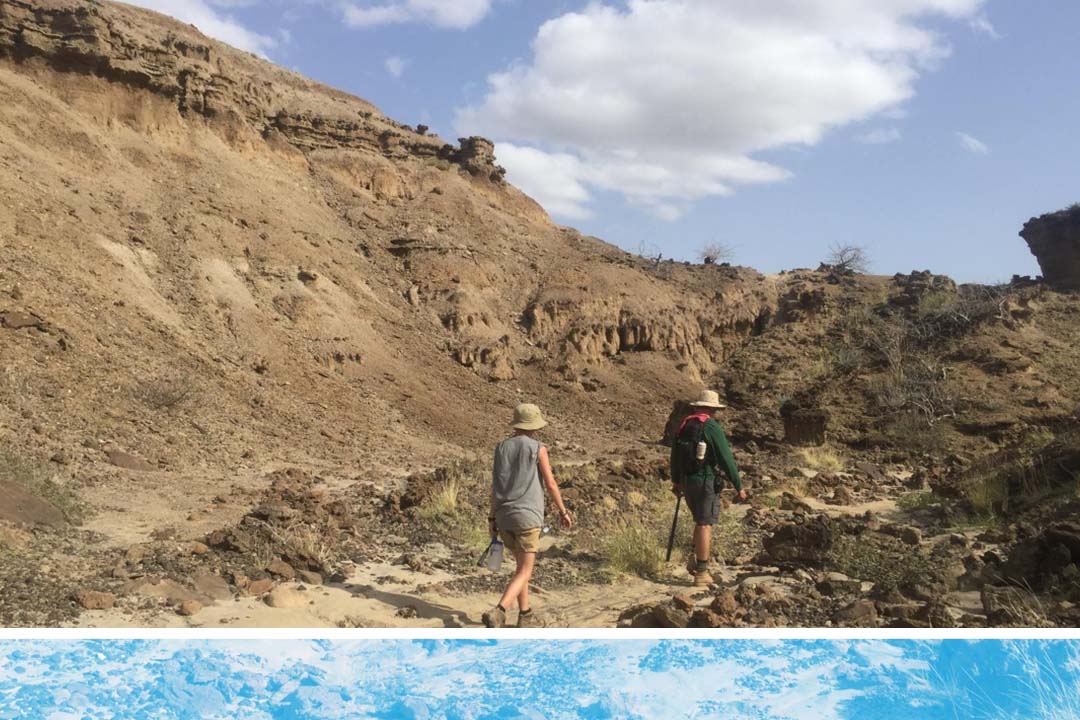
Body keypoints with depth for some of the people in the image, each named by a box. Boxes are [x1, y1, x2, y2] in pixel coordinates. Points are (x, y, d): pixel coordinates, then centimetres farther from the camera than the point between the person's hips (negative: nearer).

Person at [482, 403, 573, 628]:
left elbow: (495, 487, 8)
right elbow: (551, 484, -6)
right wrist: (563, 511, 5)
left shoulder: (501, 447, 8)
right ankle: (498, 612, -20)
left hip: (504, 516, 6)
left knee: (523, 564, 21)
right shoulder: (537, 448, -7)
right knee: (525, 571, -2)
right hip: (527, 516, -6)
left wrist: (493, 519, 13)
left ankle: (525, 615, 22)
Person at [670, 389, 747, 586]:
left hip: (687, 481, 7)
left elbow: (675, 454, 17)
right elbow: (726, 459, -13)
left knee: (701, 521, 22)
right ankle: (701, 573, -1)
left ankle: (695, 559, 13)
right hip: (706, 481, -7)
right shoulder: (712, 427, -13)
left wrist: (676, 480, 29)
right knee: (705, 525, -2)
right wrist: (739, 486, -6)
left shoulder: (685, 425, 9)